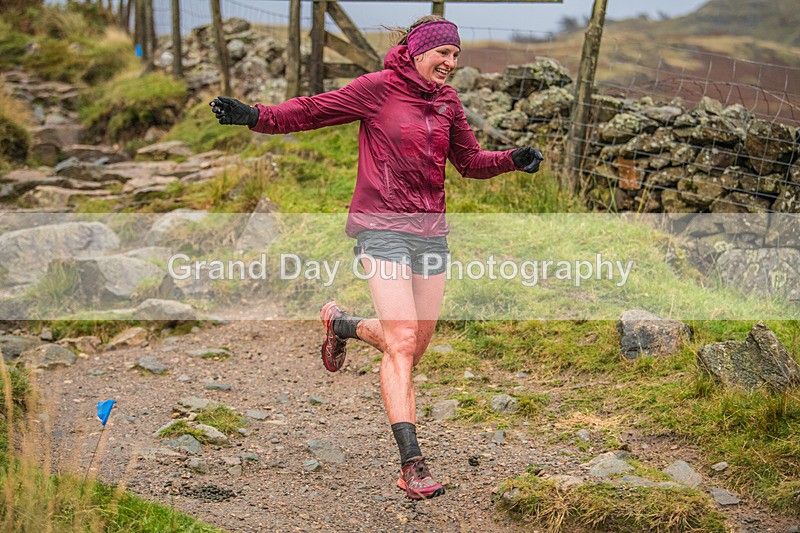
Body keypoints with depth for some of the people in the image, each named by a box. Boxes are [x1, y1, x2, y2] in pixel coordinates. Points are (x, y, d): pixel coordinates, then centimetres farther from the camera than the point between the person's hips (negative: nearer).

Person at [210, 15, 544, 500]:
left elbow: (470, 162, 20)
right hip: (383, 228, -6)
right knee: (402, 343, -16)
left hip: (432, 231, 7)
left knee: (415, 346, 10)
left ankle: (340, 324, 41)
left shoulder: (447, 100, 12)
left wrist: (512, 160, 3)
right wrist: (255, 116, -18)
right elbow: (314, 111, -5)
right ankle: (411, 463, -16)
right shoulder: (378, 88, -5)